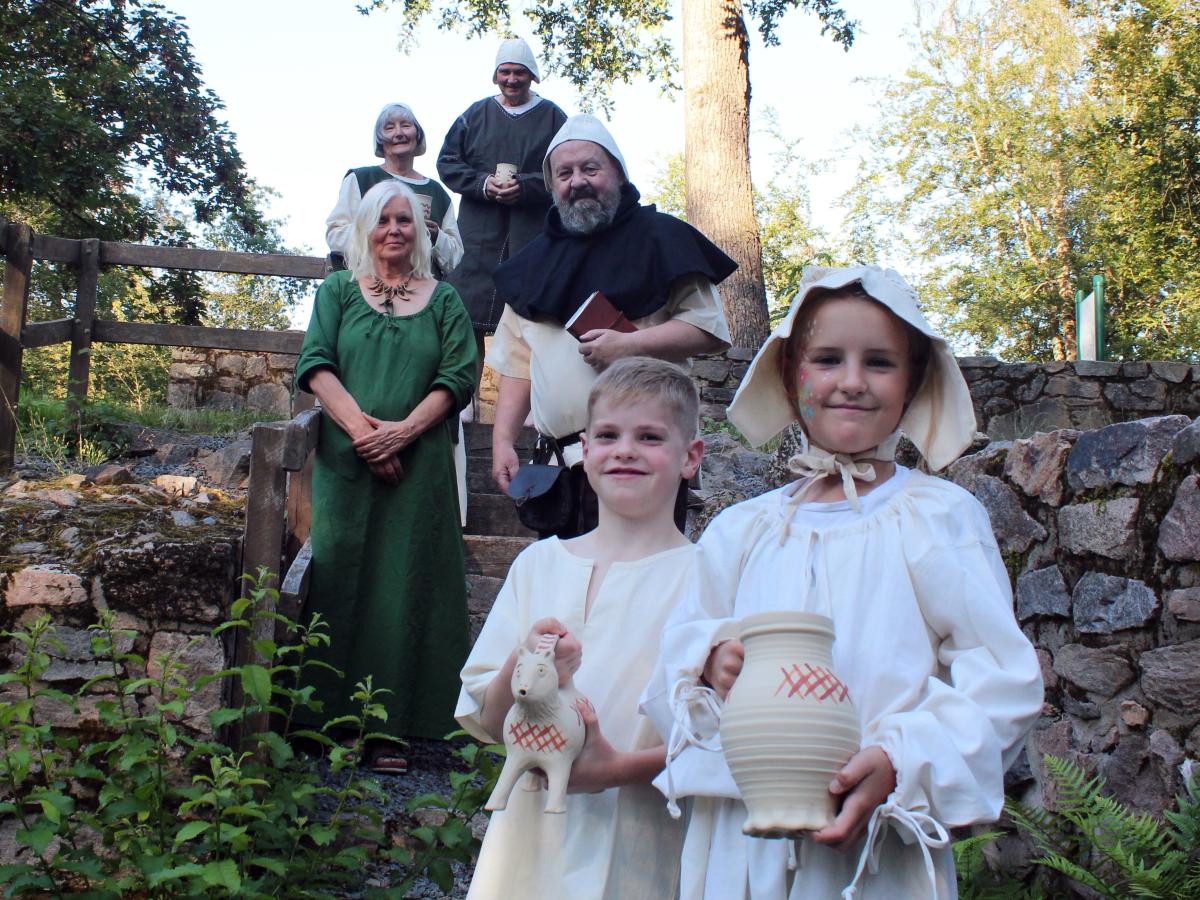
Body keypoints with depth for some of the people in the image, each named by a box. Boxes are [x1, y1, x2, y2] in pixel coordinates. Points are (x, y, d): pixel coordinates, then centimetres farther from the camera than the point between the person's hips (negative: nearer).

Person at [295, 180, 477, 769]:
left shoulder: (443, 300, 12)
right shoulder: (338, 292, 13)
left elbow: (457, 378, 1)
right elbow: (315, 364, 1)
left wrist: (402, 430, -13)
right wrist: (359, 425, -14)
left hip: (418, 466, 0)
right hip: (345, 462, 0)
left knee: (404, 584, -2)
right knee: (341, 578, -2)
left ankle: (390, 725, 4)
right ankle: (336, 716, 6)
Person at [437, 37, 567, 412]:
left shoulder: (552, 117, 8)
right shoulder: (476, 114, 12)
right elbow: (448, 162, 10)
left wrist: (525, 187, -14)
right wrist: (482, 184, -8)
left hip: (534, 231, -1)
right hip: (479, 231, 1)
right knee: (469, 317, -3)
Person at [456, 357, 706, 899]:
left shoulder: (701, 576, -6)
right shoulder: (539, 564, 4)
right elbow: (485, 723, 3)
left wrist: (622, 767, -20)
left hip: (642, 852, -2)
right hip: (536, 839, 3)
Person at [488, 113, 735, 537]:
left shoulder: (659, 237, 2)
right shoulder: (537, 262, 19)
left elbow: (709, 326, -5)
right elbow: (517, 361, 16)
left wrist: (630, 344, -17)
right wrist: (503, 441, 5)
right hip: (559, 461, 5)